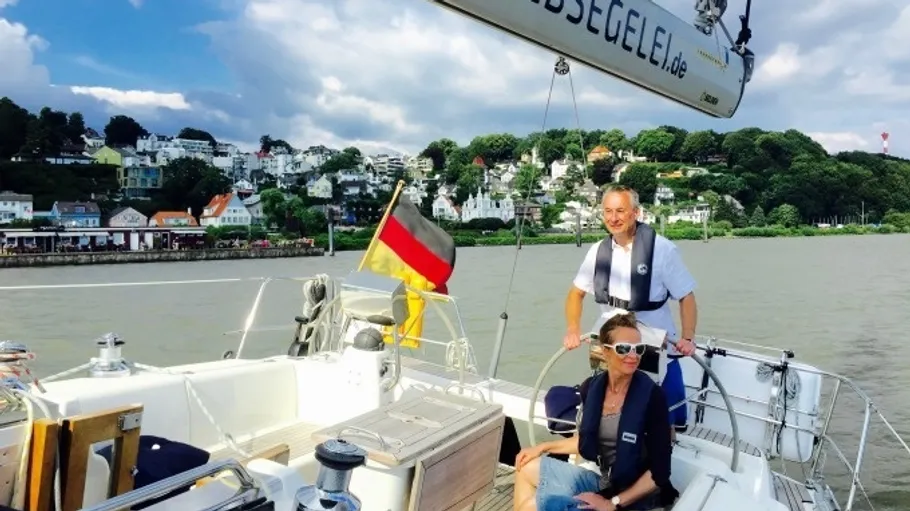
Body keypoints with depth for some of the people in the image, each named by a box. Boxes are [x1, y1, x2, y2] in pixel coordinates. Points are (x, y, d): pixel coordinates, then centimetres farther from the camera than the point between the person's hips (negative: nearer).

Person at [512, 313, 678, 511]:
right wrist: (543, 447, 9)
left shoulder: (652, 395, -20)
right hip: (599, 477, 6)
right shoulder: (591, 387, -3)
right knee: (527, 467, 8)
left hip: (635, 494, -6)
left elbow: (659, 471, -17)